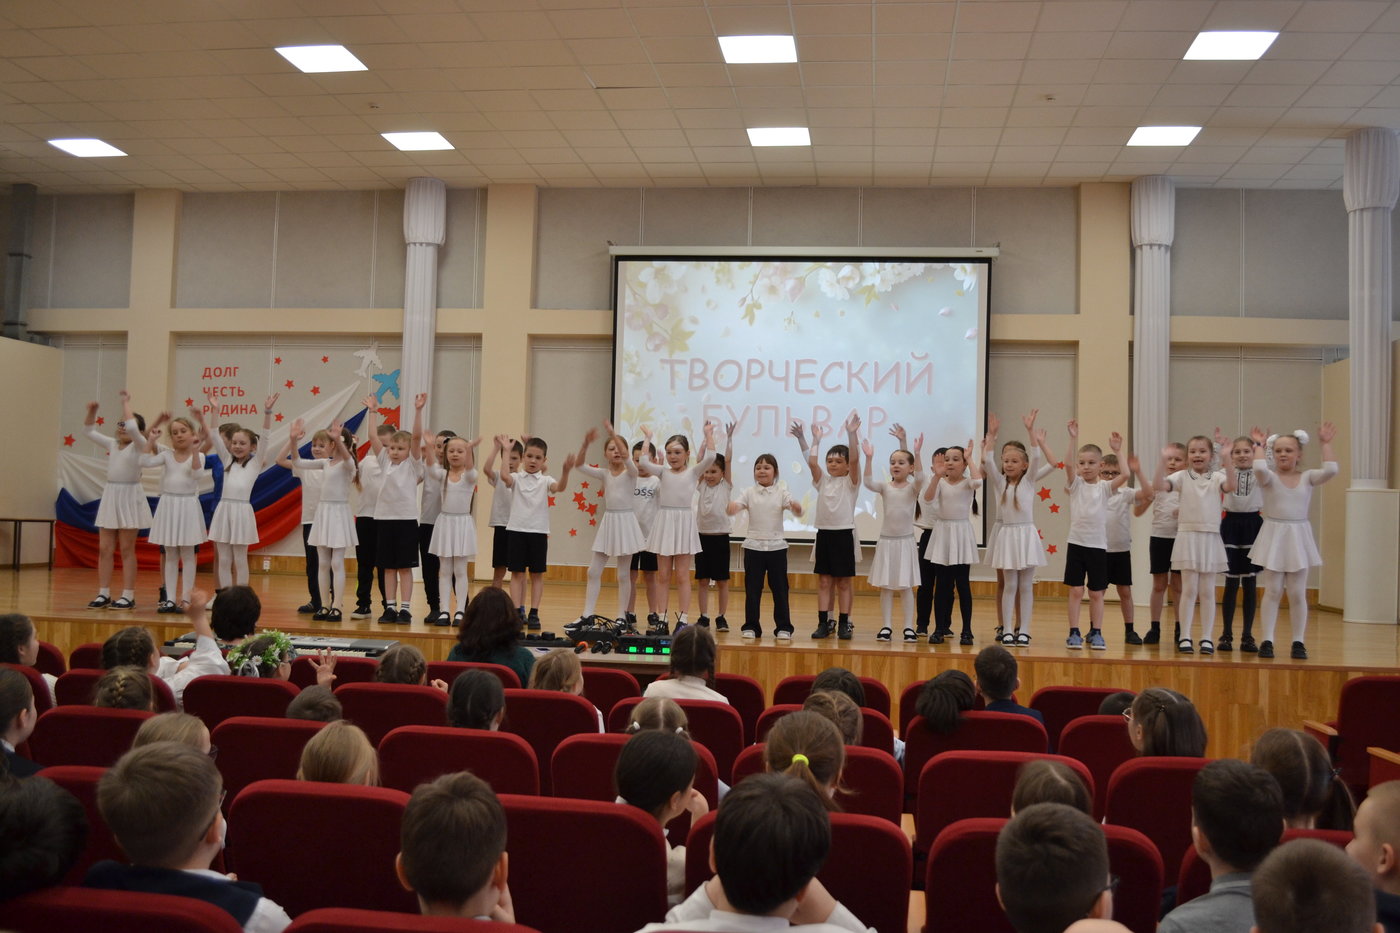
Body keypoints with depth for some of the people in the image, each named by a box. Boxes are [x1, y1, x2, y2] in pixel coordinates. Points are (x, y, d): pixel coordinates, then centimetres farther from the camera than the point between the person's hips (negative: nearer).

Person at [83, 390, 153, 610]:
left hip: (129, 497, -6)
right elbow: (89, 431, 18)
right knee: (104, 549, 5)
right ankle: (103, 594, 10)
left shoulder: (139, 445, -6)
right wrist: (92, 411, 2)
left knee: (126, 550, -2)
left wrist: (126, 402, -15)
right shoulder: (112, 444, 12)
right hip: (110, 496, 6)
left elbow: (132, 428, -25)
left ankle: (128, 596, 3)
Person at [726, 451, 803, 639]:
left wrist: (796, 507, -35)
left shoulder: (781, 492, 0)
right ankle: (751, 626, 13)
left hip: (776, 546, 0)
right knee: (752, 588, 4)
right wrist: (731, 507, -36)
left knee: (779, 588, 4)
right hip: (753, 546, 1)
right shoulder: (749, 492, 2)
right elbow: (734, 507, -11)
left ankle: (783, 627, 13)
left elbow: (798, 511, -11)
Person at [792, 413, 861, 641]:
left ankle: (845, 623, 8)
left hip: (844, 534, -3)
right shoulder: (823, 480, 10)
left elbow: (854, 459, -15)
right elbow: (811, 462, -3)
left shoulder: (851, 481, 0)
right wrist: (811, 439, -9)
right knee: (823, 581, 4)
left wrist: (852, 434, -24)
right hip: (824, 534, 4)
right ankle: (824, 622, 8)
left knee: (844, 581, 3)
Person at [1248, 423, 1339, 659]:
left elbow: (1330, 470, -15)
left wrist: (1325, 444, -8)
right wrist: (1259, 446, -11)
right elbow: (1259, 469, -26)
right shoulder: (1269, 477, -2)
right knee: (1273, 591, 1)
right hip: (1274, 536, -2)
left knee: (1297, 594, 5)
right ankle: (1267, 640, 5)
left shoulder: (1307, 477, 4)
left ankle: (1298, 642, 14)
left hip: (1298, 537, 2)